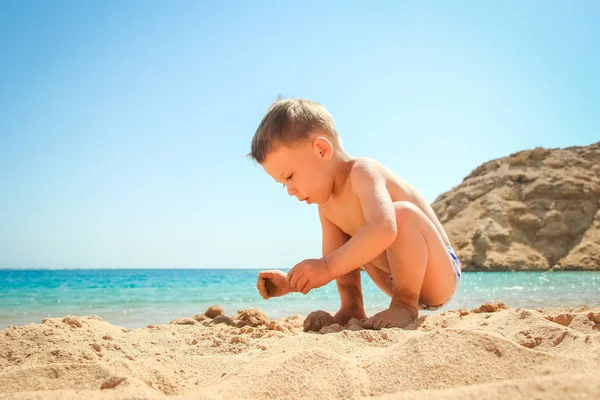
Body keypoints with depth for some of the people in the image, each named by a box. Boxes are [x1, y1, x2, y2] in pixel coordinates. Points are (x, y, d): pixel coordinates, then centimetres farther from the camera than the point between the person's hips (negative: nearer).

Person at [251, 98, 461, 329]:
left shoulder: (363, 171, -24)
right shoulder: (327, 207, 1)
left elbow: (384, 229, -44)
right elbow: (334, 264, 1)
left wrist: (328, 266, -40)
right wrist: (291, 282, -12)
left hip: (441, 275, -8)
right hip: (403, 280, 8)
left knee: (402, 213, -33)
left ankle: (405, 305, -18)